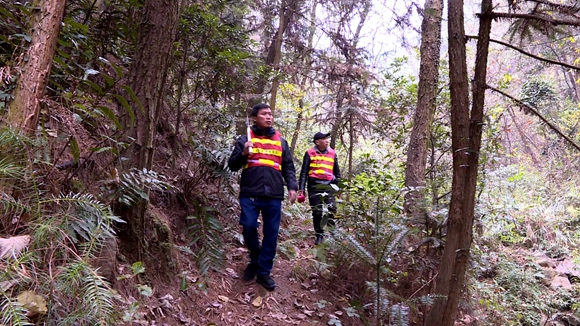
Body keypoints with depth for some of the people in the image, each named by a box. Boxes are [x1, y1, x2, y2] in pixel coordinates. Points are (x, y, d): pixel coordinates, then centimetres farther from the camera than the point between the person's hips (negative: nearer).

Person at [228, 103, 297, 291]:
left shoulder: (281, 141, 17)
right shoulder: (245, 139, 9)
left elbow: (288, 167, 17)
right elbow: (232, 165, 7)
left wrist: (292, 186, 2)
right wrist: (243, 153, -12)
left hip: (274, 196, 2)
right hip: (250, 194, -2)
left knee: (271, 234, 2)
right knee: (248, 227, -9)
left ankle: (263, 272, 15)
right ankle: (255, 260, 20)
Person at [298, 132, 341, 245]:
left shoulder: (332, 153, 10)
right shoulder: (310, 153, 1)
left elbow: (337, 172, 19)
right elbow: (304, 172, 3)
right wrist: (301, 188, -3)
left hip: (328, 185, 1)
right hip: (314, 186, -1)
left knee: (332, 208, -15)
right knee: (317, 212, 3)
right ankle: (319, 235, 15)